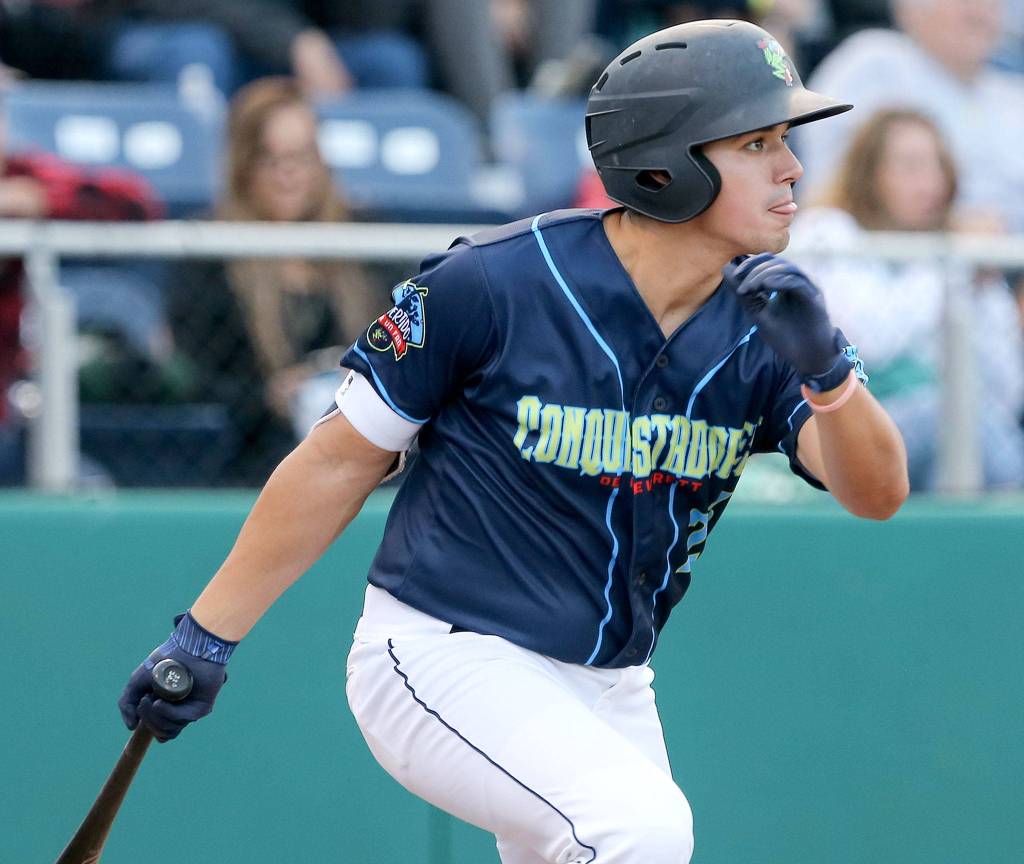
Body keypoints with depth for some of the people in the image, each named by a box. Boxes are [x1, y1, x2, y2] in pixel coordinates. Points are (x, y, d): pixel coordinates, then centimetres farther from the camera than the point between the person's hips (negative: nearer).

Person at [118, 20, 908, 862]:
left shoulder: (765, 323, -3)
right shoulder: (493, 281, -16)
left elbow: (878, 493, -14)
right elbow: (343, 459, -6)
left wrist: (827, 371, -35)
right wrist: (207, 635, -3)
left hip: (608, 690, 7)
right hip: (440, 660, -7)